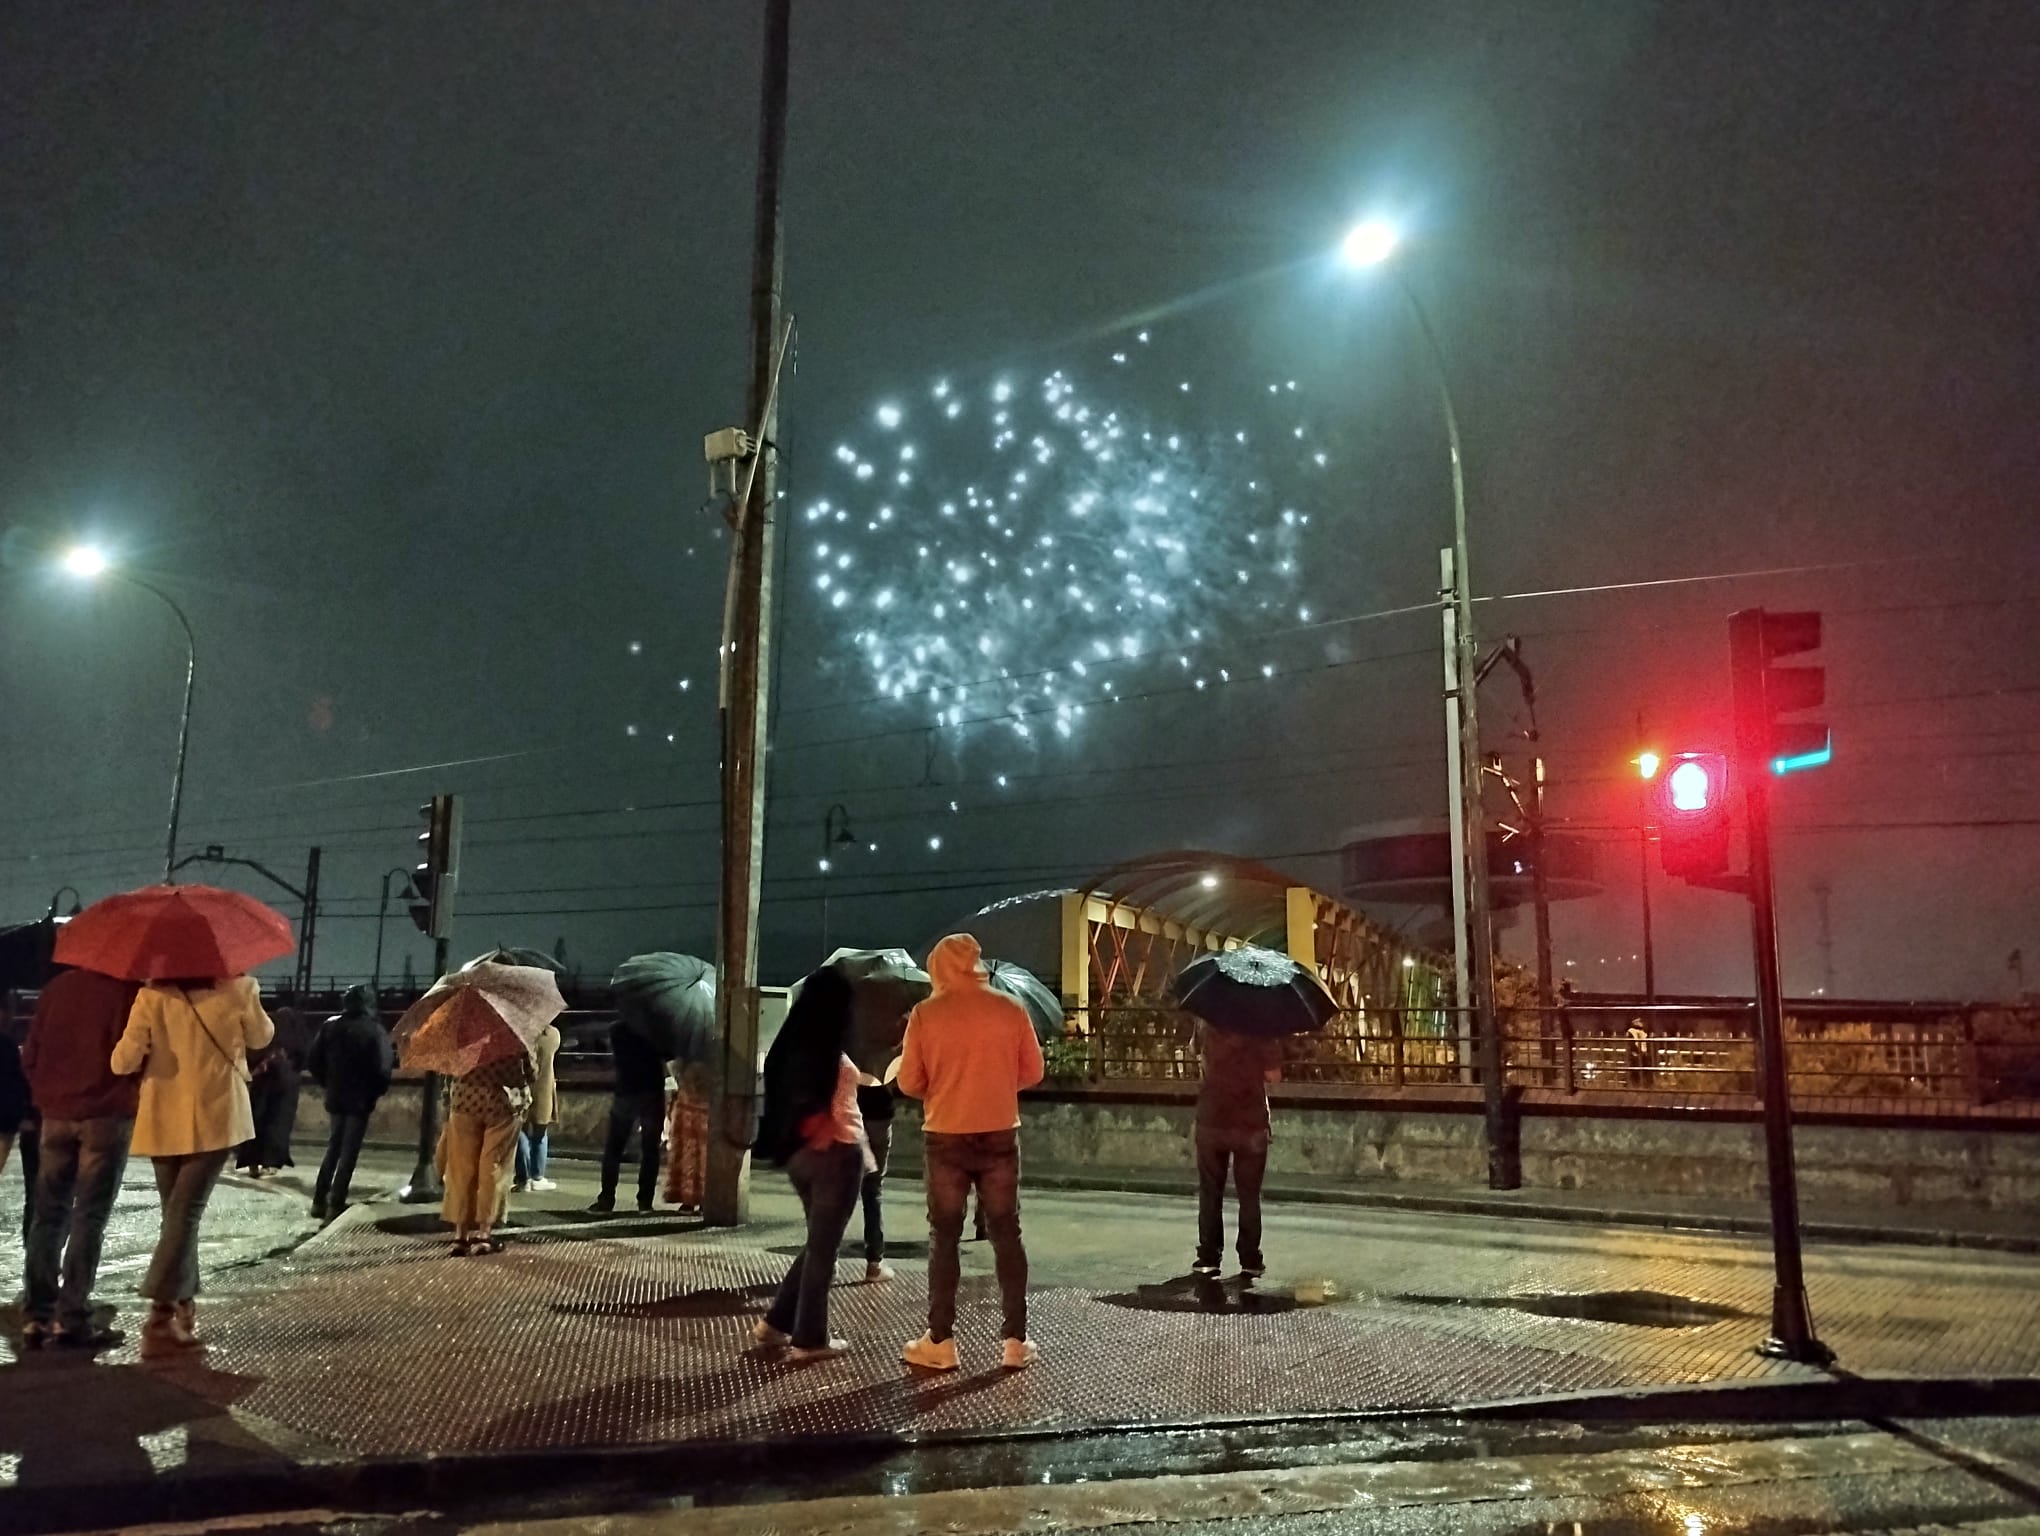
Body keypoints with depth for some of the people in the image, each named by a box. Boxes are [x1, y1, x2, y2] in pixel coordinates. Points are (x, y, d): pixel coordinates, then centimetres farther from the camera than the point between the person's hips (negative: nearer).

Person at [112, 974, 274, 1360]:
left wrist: (122, 1061, 14)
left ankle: (183, 1309, 22)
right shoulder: (237, 988, -8)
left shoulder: (153, 994, -5)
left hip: (163, 1121, 2)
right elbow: (261, 1038, 9)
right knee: (185, 1212, -3)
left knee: (177, 1212, 16)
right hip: (214, 1118, -2)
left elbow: (125, 1060, -10)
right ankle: (161, 1317, -13)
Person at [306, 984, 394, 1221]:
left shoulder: (331, 1026, 3)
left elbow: (313, 1061, 2)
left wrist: (328, 1084, 14)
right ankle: (335, 1205, -2)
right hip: (360, 1099, -4)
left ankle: (319, 1201, 17)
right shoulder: (374, 1030, -11)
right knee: (348, 1152, 1)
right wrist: (377, 1092, 1)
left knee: (333, 1147, 17)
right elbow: (383, 1068, -16)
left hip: (335, 1097, 4)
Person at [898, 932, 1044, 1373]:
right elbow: (1032, 1073, 4)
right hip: (1000, 1136, 1)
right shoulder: (1011, 1011, -3)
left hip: (945, 1138, -1)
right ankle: (1016, 1342, 12)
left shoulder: (925, 1014, -7)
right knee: (1006, 1236, 10)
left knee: (944, 1239, 9)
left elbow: (909, 1083, -4)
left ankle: (941, 1343, 12)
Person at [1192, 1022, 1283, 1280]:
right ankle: (1250, 1261, 12)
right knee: (1249, 1194, 10)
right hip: (1251, 1123, -1)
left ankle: (1208, 1258, 11)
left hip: (1212, 1120, 1)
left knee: (1210, 1192, 11)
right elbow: (1273, 1076, -9)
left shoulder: (1208, 1028, -3)